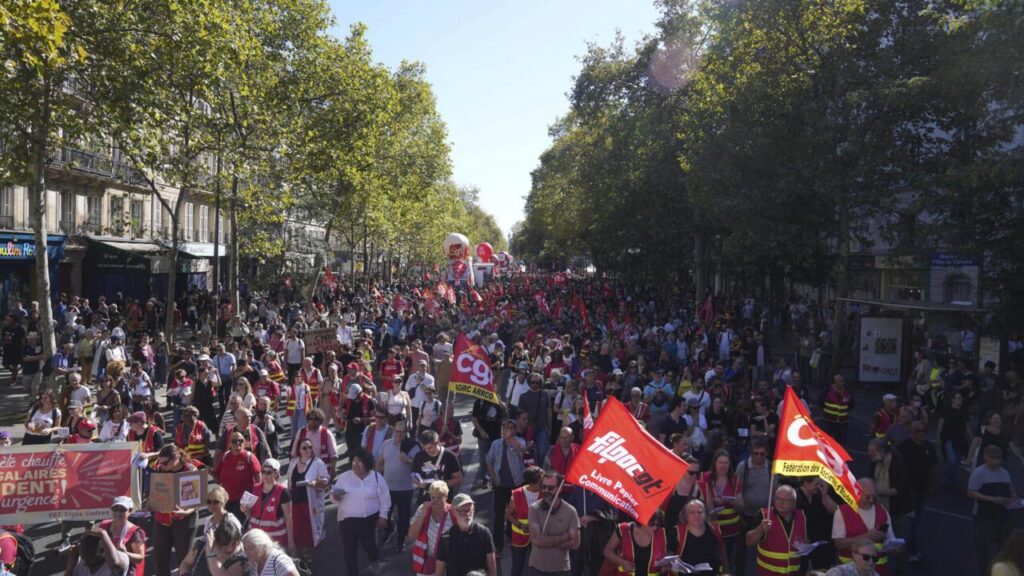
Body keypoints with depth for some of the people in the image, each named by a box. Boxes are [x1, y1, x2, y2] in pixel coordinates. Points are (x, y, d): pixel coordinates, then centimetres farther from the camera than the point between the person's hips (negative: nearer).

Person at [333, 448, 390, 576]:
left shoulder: (376, 478, -6)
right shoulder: (344, 477, -3)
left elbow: (384, 499, 0)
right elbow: (334, 494, 5)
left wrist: (383, 516, -2)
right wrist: (336, 496, -17)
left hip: (369, 519, -1)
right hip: (348, 519, 1)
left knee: (368, 544, 10)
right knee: (349, 549, 6)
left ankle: (374, 560, 45)